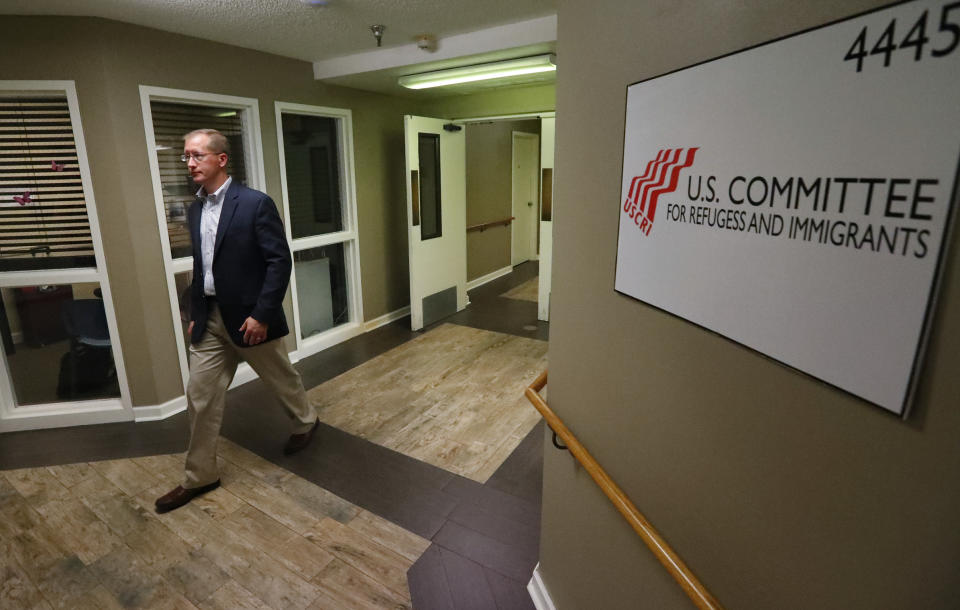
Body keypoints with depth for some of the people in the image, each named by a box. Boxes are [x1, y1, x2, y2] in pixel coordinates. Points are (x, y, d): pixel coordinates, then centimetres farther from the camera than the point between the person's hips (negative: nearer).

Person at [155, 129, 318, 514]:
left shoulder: (255, 203, -13)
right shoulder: (195, 211, 9)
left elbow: (280, 261, -17)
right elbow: (200, 267, 16)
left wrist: (261, 314, -20)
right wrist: (195, 315, 15)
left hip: (249, 317, -6)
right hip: (210, 318, 6)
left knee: (281, 378, 14)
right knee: (199, 396, 8)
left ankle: (305, 422, 42)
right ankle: (200, 476, 22)